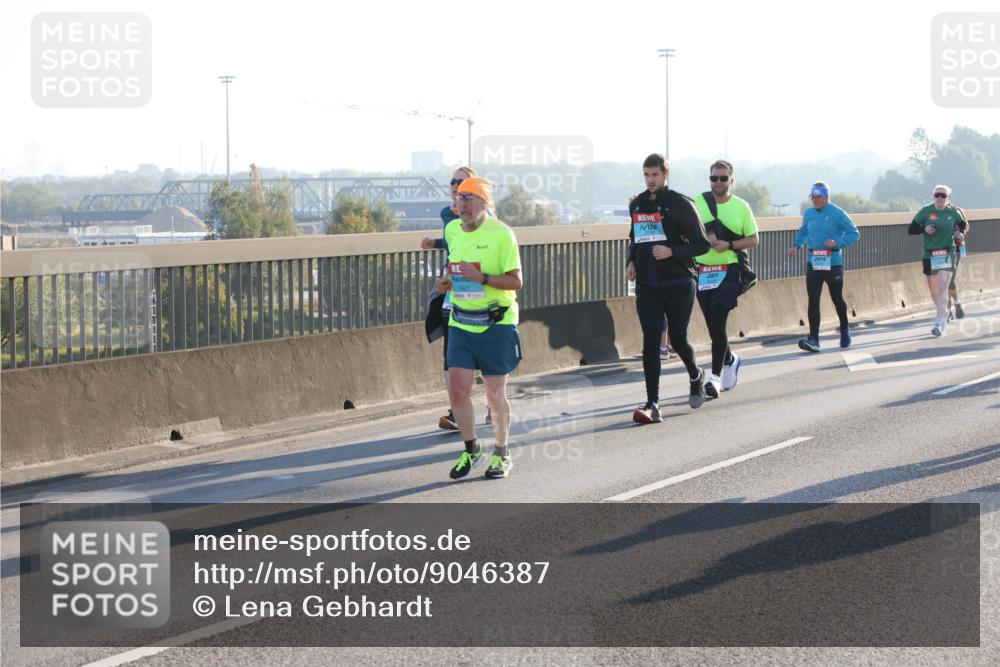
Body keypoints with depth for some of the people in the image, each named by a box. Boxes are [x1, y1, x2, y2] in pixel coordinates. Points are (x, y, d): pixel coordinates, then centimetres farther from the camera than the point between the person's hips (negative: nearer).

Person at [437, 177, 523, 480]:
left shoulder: (501, 234, -11)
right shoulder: (452, 230, 8)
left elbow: (516, 282, -12)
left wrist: (480, 277, -25)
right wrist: (447, 282, 4)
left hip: (496, 323, -5)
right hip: (461, 323, 5)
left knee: (495, 395, 4)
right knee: (457, 390, -2)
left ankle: (501, 454, 22)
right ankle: (471, 449, 18)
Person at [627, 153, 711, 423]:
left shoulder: (680, 204, -7)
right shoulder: (637, 205, 10)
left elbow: (702, 244, -7)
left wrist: (672, 252, -21)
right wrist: (631, 262, 9)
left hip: (678, 285, -4)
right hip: (647, 287, 4)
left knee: (678, 339, 5)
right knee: (650, 342, -6)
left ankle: (696, 376, 37)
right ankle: (652, 404, -8)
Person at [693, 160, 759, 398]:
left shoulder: (741, 207, 3)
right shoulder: (697, 203, 3)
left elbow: (754, 239, 6)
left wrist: (729, 245, -11)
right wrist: (704, 237, -14)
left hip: (730, 270, -2)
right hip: (703, 271, 2)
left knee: (717, 321, -15)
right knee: (713, 325, 9)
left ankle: (716, 376, -11)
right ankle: (730, 359, 38)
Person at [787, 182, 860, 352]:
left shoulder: (837, 213, -8)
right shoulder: (808, 214, 7)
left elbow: (854, 233, -6)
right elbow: (803, 232, 23)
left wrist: (838, 243, -21)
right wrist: (796, 245, 5)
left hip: (833, 263, -4)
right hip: (813, 262, 4)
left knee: (837, 299, 10)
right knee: (813, 300, -7)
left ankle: (844, 330, 35)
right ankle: (813, 339, -11)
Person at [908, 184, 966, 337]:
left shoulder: (953, 212, 1)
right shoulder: (925, 211, -2)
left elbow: (964, 224, 20)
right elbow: (910, 230, 0)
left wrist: (961, 234, 0)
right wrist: (924, 229, -18)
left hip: (947, 254, -2)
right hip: (930, 255, 2)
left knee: (942, 288, -15)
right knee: (934, 290, 12)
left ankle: (939, 324, -19)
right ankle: (944, 312, 41)